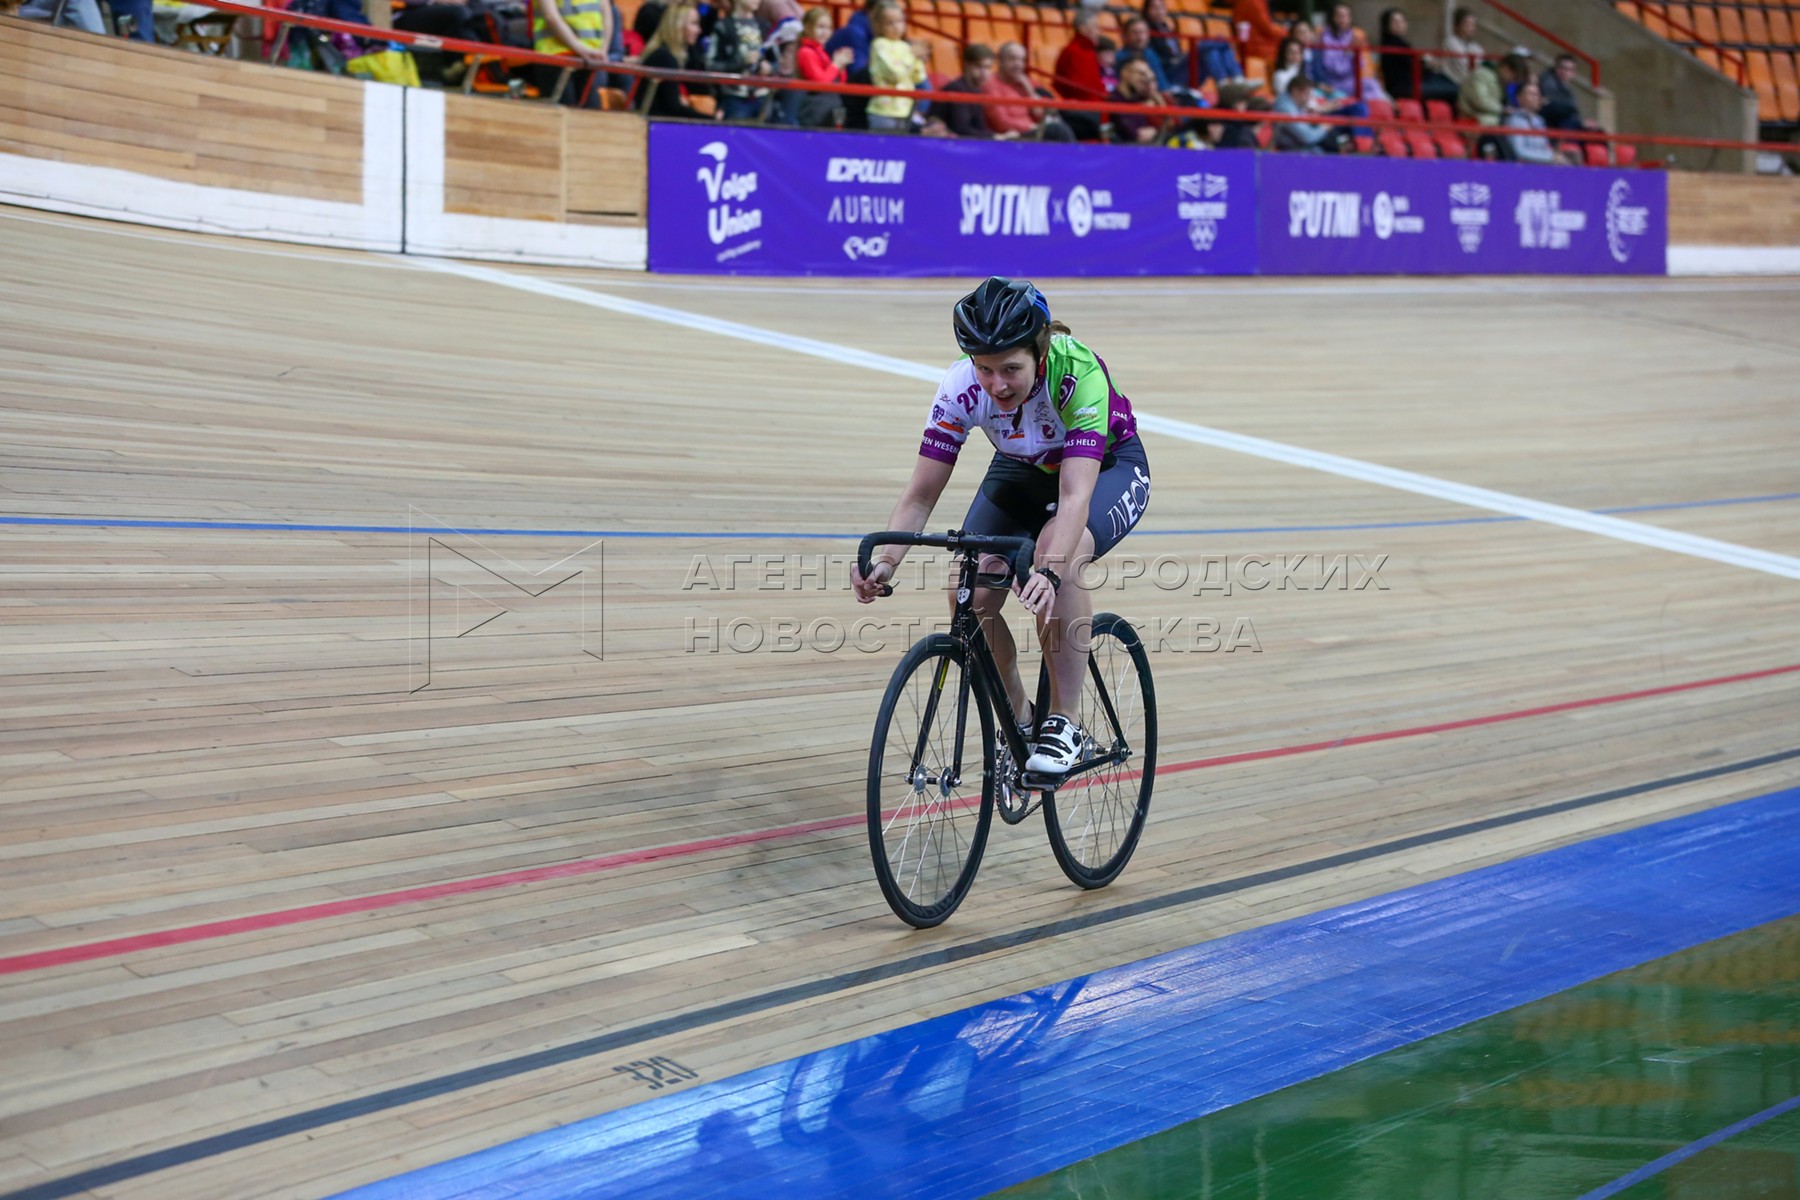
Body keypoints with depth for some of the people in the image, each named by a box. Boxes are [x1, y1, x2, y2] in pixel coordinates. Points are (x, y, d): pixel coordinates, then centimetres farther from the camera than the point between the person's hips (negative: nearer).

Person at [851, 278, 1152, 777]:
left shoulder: (1078, 372, -38)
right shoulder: (962, 386, -28)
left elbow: (1076, 495, -46)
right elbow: (921, 494, -25)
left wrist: (1050, 572, -62)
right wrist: (885, 561, -42)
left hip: (1108, 466, -4)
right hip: (1023, 471, 4)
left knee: (1059, 553, -35)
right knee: (970, 593, -19)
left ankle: (1064, 722, -21)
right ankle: (1017, 719, 6)